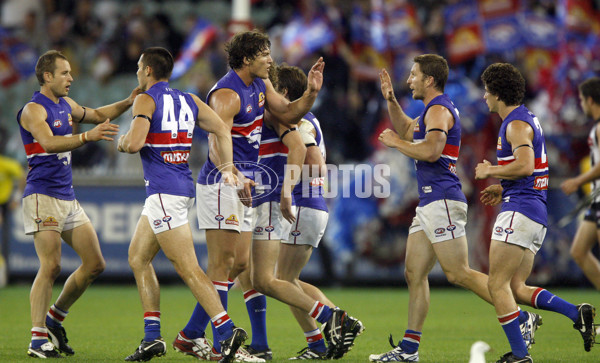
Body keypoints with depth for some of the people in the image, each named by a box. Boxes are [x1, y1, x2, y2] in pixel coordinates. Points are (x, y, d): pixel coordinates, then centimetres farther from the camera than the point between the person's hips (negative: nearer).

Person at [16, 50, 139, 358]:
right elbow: (48, 143, -29)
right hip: (42, 196, -9)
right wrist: (88, 136, -40)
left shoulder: (65, 105, 15)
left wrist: (128, 103, 17)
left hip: (68, 198, 9)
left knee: (95, 264, 6)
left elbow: (97, 114, 32)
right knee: (51, 266, -17)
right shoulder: (33, 110, -11)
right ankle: (38, 339, -14)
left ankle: (54, 320, 19)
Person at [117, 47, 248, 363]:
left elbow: (134, 142, -19)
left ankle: (227, 330, -19)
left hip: (164, 192, -9)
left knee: (187, 267, -11)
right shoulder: (188, 100, 15)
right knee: (138, 258, 16)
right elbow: (222, 130, 9)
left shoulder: (146, 100, -7)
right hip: (183, 187, 9)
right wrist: (227, 169, 7)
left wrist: (121, 143, 3)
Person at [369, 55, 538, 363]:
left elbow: (431, 150, -25)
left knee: (458, 274, -12)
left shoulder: (439, 109, -11)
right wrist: (390, 100, 27)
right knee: (414, 274, 7)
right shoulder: (432, 110, 21)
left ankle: (522, 319, -8)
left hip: (442, 201, -11)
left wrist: (394, 142, -12)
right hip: (430, 203, 11)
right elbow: (406, 131, 39)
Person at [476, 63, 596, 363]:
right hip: (537, 214, 10)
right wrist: (503, 189, 23)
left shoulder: (517, 124, -11)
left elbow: (525, 166, -25)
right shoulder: (526, 119, 21)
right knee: (517, 288, 10)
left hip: (520, 211, -10)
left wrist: (490, 171, -11)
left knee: (497, 284, -7)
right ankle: (578, 314, 0)